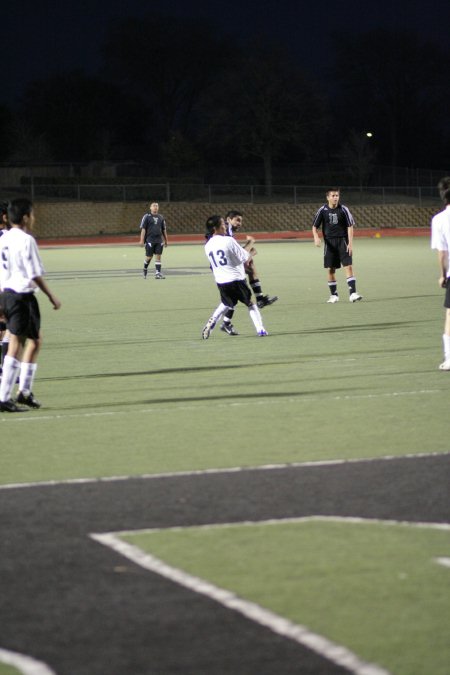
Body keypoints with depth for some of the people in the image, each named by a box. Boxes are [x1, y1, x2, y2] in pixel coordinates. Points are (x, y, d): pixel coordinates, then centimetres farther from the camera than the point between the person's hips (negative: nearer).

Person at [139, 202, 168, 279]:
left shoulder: (161, 217, 13)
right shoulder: (147, 217, 0)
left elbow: (164, 229, 19)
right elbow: (143, 229, -4)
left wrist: (166, 240, 17)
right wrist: (142, 240, -11)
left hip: (159, 240, 4)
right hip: (150, 240, -4)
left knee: (158, 256, -3)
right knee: (149, 257, 0)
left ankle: (158, 273, -3)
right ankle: (145, 270, 25)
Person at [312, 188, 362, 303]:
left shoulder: (343, 210, -3)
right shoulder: (322, 210, 0)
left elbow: (350, 226, -1)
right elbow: (315, 226, 6)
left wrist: (350, 243, -9)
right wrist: (316, 237, -14)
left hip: (343, 241, -1)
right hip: (329, 243, 1)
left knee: (348, 266, -11)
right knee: (331, 269, 3)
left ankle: (353, 293, -14)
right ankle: (334, 295, 16)